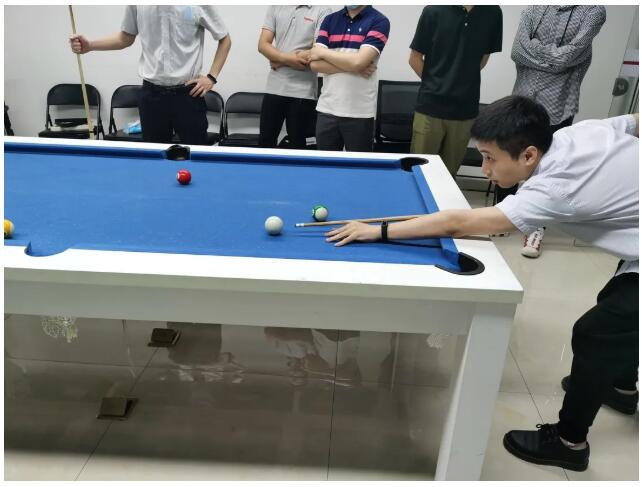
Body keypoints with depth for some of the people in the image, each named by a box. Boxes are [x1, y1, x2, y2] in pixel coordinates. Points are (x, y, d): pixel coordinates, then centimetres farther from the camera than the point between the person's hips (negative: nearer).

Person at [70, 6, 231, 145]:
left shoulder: (200, 6, -7)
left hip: (188, 93, -2)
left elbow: (225, 40, 4)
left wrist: (212, 77, -5)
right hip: (152, 93, 3)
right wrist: (89, 45, 0)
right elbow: (126, 38, 14)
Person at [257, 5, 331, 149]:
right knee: (265, 140, 11)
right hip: (273, 88, 4)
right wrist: (286, 58, -17)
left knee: (297, 143, 7)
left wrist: (279, 61, -5)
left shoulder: (322, 11, -4)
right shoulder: (275, 7, 9)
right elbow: (263, 44, 2)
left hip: (302, 92, -4)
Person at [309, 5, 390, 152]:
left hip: (359, 112, -4)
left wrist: (323, 53, -4)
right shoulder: (329, 20, 10)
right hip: (327, 108, 4)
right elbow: (314, 63, -2)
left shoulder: (379, 21, -3)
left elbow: (358, 61, -17)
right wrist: (352, 67, -11)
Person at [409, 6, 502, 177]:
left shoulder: (493, 13, 1)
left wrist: (462, 80, 9)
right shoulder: (434, 11, -7)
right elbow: (414, 58, 0)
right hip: (430, 106, -2)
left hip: (465, 109, 3)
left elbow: (484, 57, 13)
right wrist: (434, 84, 4)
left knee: (450, 171, 11)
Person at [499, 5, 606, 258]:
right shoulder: (535, 7, 8)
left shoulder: (594, 10, -3)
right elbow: (518, 51, -4)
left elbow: (570, 57, -15)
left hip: (557, 108, -3)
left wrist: (537, 51, -5)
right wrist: (555, 53, -10)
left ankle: (537, 227, 19)